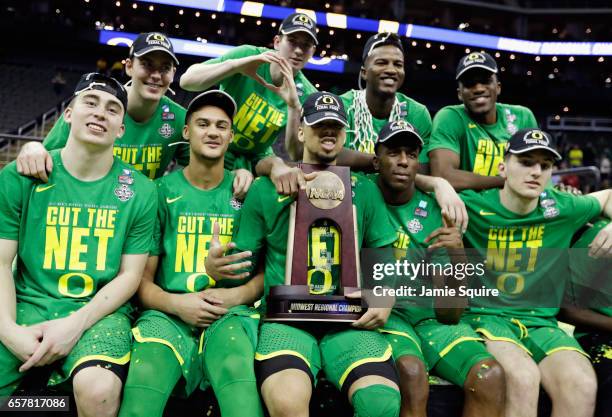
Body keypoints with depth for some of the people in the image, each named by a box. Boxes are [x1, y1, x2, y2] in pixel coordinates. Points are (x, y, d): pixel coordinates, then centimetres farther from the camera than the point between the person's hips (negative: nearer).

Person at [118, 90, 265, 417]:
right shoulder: (161, 191, 9)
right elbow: (142, 279, 7)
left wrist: (236, 296, -9)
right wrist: (176, 303, -12)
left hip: (230, 313, 0)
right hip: (169, 313, 0)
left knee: (237, 367, -35)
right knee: (142, 387, -32)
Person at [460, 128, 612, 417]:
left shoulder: (562, 208, 5)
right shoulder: (473, 205, -5)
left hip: (540, 321, 4)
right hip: (484, 316, -3)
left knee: (583, 385, -26)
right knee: (523, 377, -35)